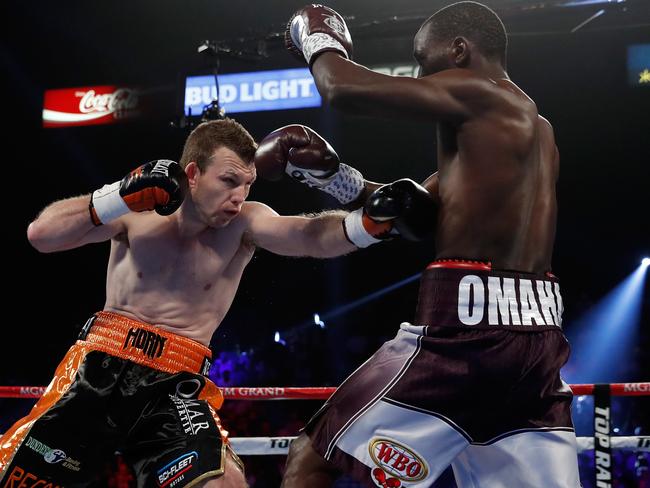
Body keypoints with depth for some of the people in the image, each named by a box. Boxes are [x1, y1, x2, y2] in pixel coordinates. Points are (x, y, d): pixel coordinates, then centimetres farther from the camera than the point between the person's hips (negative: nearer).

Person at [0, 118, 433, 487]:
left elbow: (314, 238, -16)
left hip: (176, 386, 0)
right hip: (101, 368, 0)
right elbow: (41, 235, -7)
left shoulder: (244, 224, -1)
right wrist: (121, 197, -20)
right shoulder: (138, 212, 0)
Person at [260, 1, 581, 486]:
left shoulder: (474, 92, -3)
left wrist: (317, 39, 13)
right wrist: (331, 174, 22)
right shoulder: (535, 125, 23)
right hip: (539, 337, 9)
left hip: (466, 326, -8)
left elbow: (344, 89, -8)